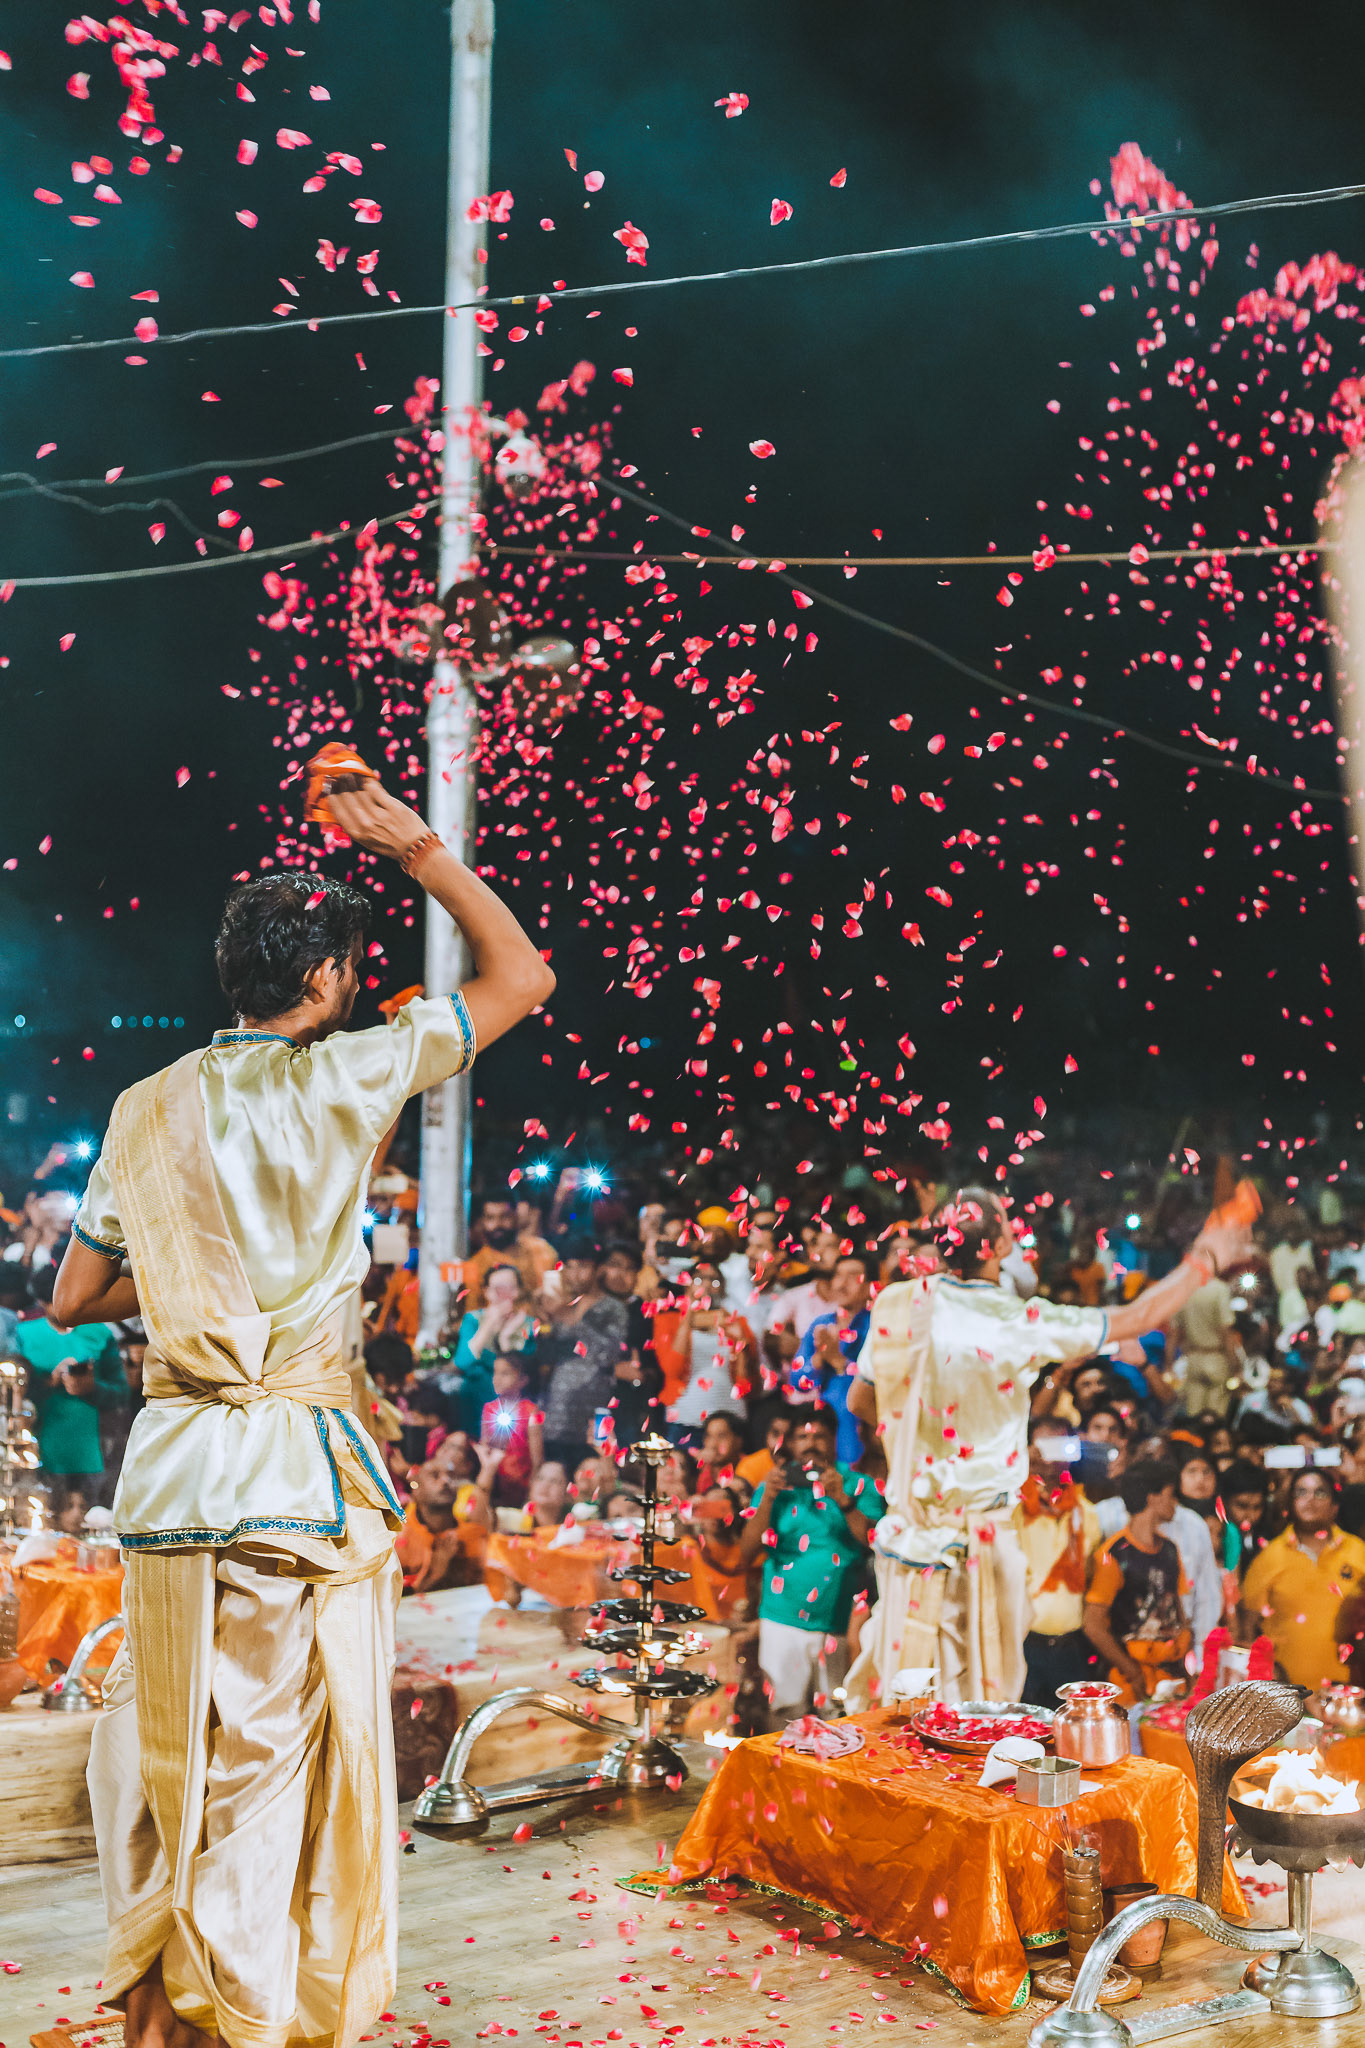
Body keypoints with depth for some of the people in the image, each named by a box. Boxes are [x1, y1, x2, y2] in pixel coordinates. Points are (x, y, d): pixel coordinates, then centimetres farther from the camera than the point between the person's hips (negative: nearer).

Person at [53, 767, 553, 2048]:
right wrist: (420, 849, 8)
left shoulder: (149, 1109, 7)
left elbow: (75, 1297, 14)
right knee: (276, 1769, 5)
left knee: (156, 1752, 16)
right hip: (297, 1470, -5)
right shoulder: (344, 1078, -6)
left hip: (166, 1464, 5)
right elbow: (521, 977, 3)